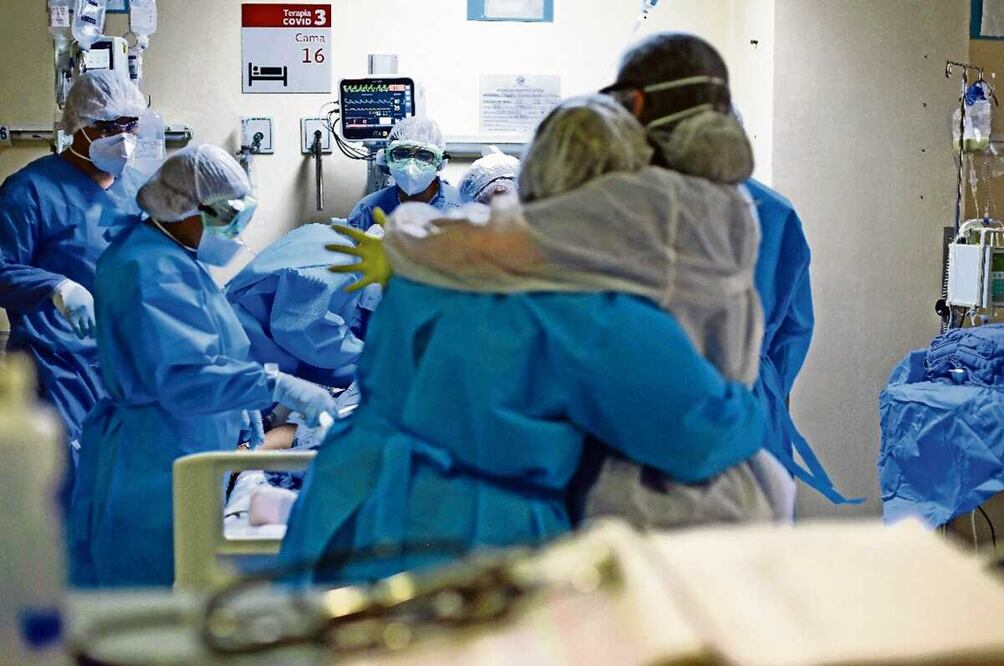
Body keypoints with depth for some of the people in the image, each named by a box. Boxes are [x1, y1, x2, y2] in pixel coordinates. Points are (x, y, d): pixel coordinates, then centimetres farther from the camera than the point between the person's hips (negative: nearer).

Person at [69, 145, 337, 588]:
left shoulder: (177, 260, 15)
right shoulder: (150, 271, -20)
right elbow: (181, 375, -30)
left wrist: (241, 414, 21)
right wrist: (276, 386, -33)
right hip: (154, 467, -11)